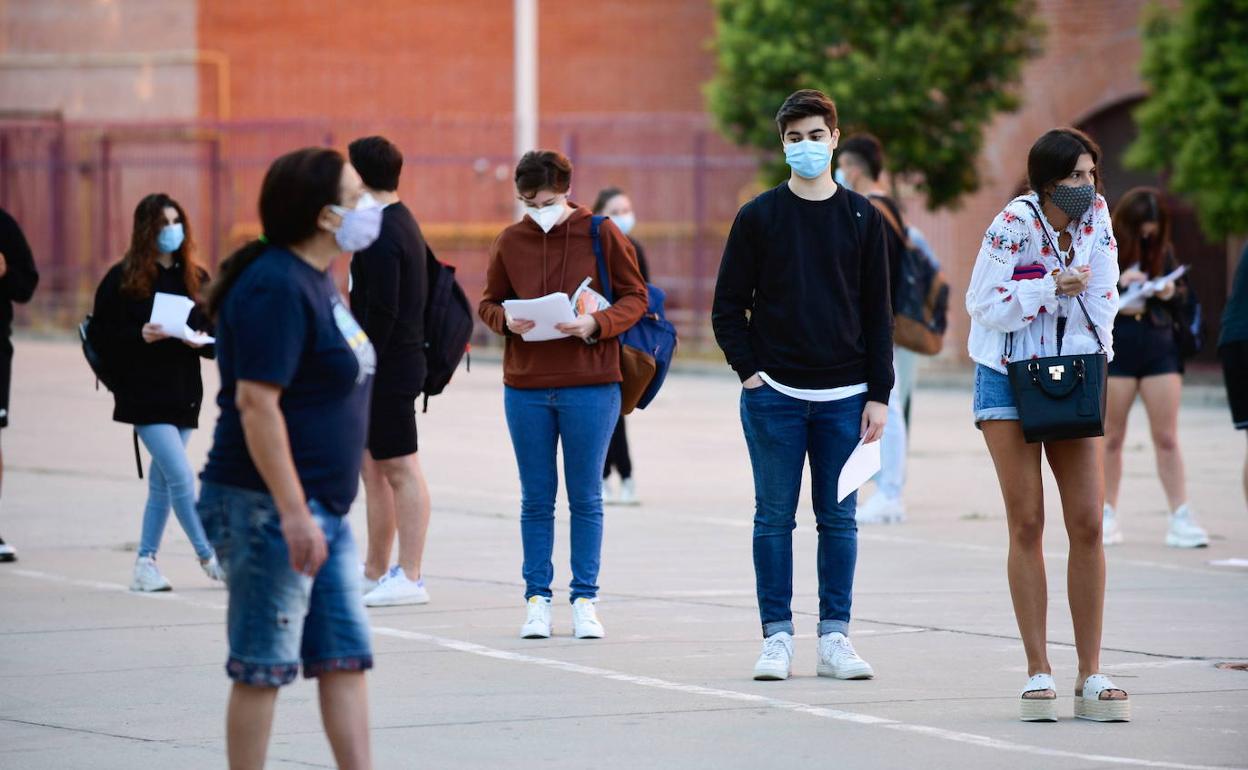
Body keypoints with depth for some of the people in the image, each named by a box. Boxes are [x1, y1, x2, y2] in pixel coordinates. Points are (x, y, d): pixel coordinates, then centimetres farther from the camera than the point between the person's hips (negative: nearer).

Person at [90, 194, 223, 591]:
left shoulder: (195, 278, 10)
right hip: (144, 395, -5)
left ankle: (145, 564, 17)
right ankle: (209, 557, -3)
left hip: (184, 394, 5)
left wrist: (200, 340, -10)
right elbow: (103, 335, -5)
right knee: (181, 477, -12)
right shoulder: (122, 279, -3)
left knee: (162, 481, 9)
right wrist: (140, 336, -21)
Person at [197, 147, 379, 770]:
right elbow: (256, 403, -24)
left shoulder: (315, 280, 13)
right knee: (263, 668, -2)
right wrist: (293, 513, -26)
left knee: (346, 655, 8)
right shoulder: (277, 288, -18)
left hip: (321, 509, 10)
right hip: (269, 508, -10)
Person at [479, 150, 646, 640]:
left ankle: (585, 600, 11)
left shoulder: (602, 235, -2)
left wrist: (598, 323, -16)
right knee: (536, 499, 7)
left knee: (586, 498, 4)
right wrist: (506, 320, -8)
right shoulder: (510, 242, 5)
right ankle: (537, 599, 14)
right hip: (526, 387, 2)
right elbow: (489, 302, 14)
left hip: (591, 385, -2)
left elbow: (635, 297, 2)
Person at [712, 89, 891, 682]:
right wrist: (750, 372, -6)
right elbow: (728, 306, 5)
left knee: (839, 519, 3)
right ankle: (777, 637, 5)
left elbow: (877, 313, 7)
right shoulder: (758, 217, 2)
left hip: (843, 397, 1)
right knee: (775, 517, 1)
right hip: (774, 395, -1)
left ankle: (834, 637, 8)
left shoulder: (862, 218, 6)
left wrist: (878, 395, 1)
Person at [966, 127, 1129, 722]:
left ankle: (1091, 678, -1)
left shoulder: (1096, 216, 1)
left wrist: (1093, 358, -1)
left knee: (1088, 524, -4)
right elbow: (983, 304, -14)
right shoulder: (1014, 225, -14)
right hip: (1009, 382, -4)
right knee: (1027, 525, -5)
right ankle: (1038, 674, 0)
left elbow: (1102, 299, 8)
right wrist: (1052, 287, -20)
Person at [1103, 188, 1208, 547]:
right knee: (1112, 437, 7)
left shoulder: (1163, 251, 6)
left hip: (1160, 346, 2)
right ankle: (1107, 517, 16)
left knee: (1167, 437, -1)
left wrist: (1171, 292, -9)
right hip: (1115, 350, -2)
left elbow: (1183, 299, 14)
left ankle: (1180, 518, -1)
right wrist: (1117, 283, -22)